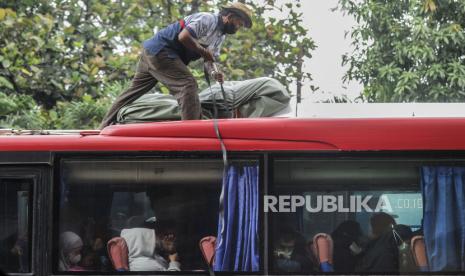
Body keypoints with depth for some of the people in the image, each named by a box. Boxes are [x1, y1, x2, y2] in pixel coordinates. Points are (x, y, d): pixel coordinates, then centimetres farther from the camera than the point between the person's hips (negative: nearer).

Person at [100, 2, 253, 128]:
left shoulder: (220, 37, 14)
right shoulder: (208, 20, -17)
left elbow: (209, 59, 13)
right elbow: (183, 37, -27)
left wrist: (213, 72, -8)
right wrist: (203, 51, -16)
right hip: (160, 50, -11)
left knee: (134, 90, 13)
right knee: (188, 85, -19)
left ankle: (104, 128, 19)